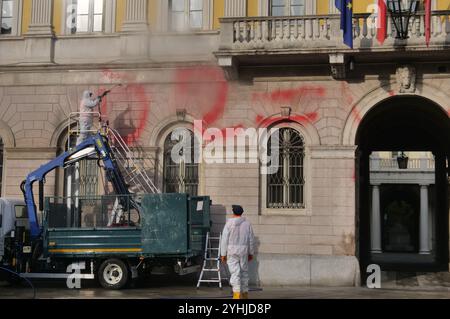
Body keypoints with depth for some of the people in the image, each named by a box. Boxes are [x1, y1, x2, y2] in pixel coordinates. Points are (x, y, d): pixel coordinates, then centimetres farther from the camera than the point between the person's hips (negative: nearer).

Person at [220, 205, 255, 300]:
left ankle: (237, 294, -18)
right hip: (244, 251, 3)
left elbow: (225, 240, -7)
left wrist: (223, 254, -1)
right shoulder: (247, 223, 2)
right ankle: (245, 293, 22)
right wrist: (251, 253, 14)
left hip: (232, 251, -3)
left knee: (235, 272, -6)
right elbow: (251, 239, 5)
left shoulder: (229, 223, -5)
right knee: (244, 272, 14)